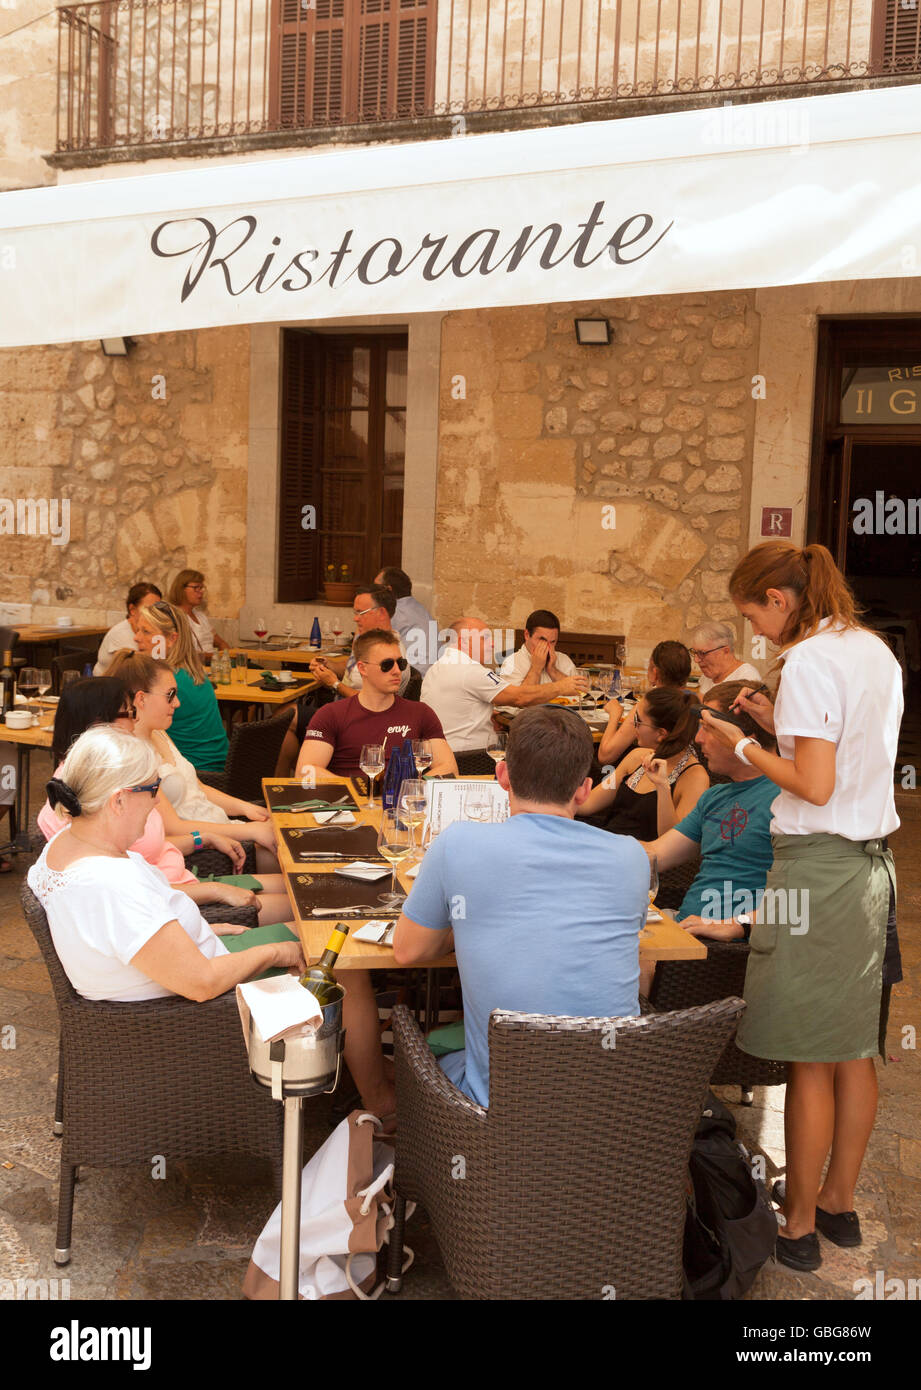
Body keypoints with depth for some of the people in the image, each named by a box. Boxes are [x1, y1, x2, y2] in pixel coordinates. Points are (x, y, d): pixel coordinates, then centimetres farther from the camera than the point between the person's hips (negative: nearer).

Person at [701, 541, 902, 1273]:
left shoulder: (808, 662, -16)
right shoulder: (876, 651, 10)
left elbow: (815, 785, -20)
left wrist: (747, 748, -7)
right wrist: (779, 722, 13)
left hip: (818, 866, -9)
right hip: (873, 861, 9)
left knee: (810, 1058, 2)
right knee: (854, 1048, 17)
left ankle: (799, 1227, 15)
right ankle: (840, 1202, 32)